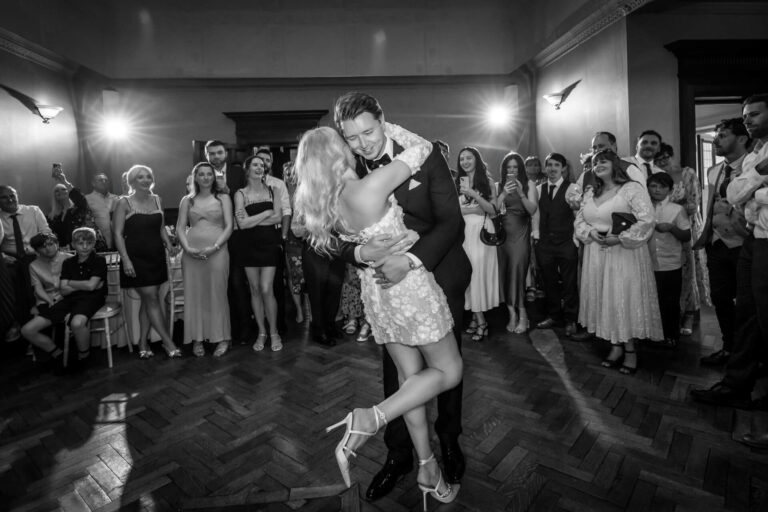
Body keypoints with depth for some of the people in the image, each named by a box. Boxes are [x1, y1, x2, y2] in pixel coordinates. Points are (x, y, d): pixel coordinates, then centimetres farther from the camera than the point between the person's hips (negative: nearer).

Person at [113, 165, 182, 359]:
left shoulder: (156, 199, 10)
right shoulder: (124, 202, -5)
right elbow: (118, 233, -8)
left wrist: (168, 242, 2)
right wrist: (125, 259, -15)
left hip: (156, 257, 5)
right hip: (136, 258, -5)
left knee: (148, 300, 10)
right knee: (151, 298, -5)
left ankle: (143, 342, 20)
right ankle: (168, 342, 1)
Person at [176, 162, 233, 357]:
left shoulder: (223, 198, 8)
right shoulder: (187, 200, 14)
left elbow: (229, 226, 0)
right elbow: (180, 228, 8)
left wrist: (214, 247, -13)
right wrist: (187, 248, -9)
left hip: (217, 251, -2)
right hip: (191, 253, 2)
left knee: (217, 294, -1)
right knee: (193, 295, 3)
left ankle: (222, 339, 9)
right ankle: (197, 339, 13)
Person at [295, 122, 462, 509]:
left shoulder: (324, 203, -1)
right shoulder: (369, 188, -22)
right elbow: (422, 147, -11)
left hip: (375, 288, 8)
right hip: (410, 284, -7)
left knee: (411, 375, 16)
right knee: (449, 371, 9)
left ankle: (427, 469, 28)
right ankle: (370, 419, -6)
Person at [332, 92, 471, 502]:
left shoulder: (424, 156, -17)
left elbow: (451, 221, -22)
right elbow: (338, 239, -10)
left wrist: (410, 260, -37)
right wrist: (361, 252, -33)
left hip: (439, 275, -1)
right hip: (390, 282, 2)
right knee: (395, 370, 10)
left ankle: (449, 440, 42)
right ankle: (398, 453, 33)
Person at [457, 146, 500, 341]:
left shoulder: (488, 182, 6)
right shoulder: (457, 183, 10)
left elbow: (493, 210, -2)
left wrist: (474, 194, -10)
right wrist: (473, 209, -5)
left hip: (482, 231, -2)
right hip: (464, 232, 2)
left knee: (479, 270, -7)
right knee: (467, 272, -1)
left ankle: (479, 318, 3)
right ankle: (479, 319, 8)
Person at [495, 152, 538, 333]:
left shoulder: (529, 185, 4)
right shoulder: (498, 186, 8)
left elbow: (533, 210, -5)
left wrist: (521, 194, -18)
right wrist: (503, 194, -15)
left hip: (520, 234, -2)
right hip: (502, 234, 2)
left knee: (517, 271, -9)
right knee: (505, 272, -1)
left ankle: (521, 314, 4)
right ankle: (513, 313, 8)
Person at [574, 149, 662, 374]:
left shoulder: (632, 188, -6)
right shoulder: (590, 193, 14)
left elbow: (646, 221, -15)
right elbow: (579, 221, 13)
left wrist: (619, 238, -20)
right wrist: (590, 232, -7)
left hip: (625, 253, -6)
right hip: (596, 255, 6)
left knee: (626, 299, -1)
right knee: (605, 300, 8)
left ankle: (630, 349, 14)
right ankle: (616, 345, 22)